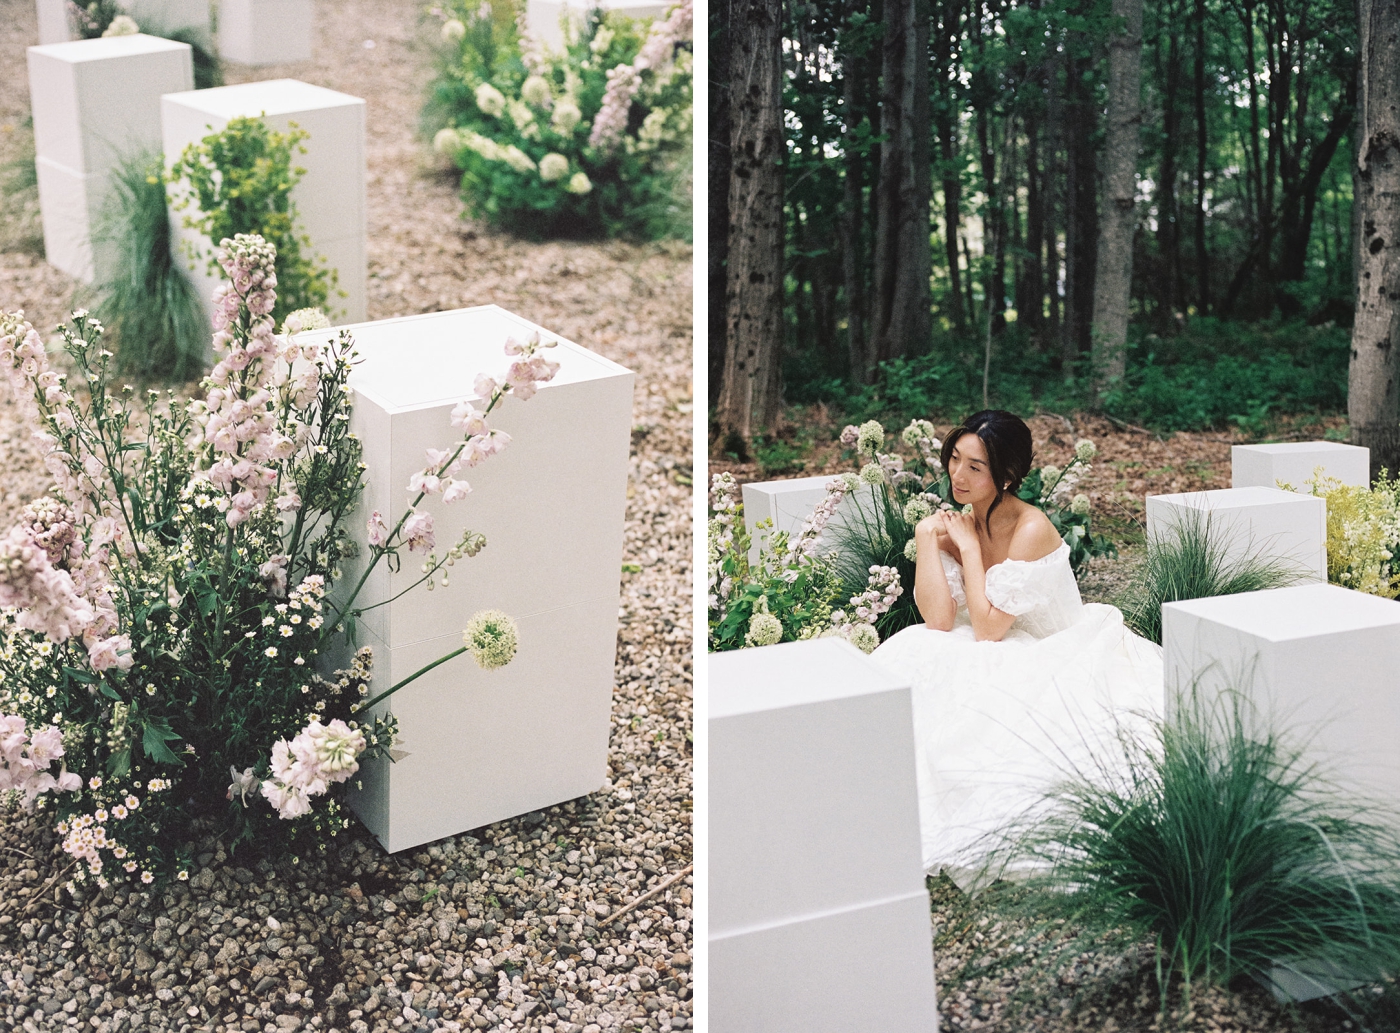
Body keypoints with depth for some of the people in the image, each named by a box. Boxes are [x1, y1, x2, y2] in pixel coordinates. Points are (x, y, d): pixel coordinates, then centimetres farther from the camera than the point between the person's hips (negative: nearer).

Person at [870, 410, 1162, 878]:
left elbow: (987, 629, -23)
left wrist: (969, 546, -18)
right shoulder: (958, 522, -2)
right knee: (910, 659, -15)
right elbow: (939, 620, -12)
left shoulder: (1031, 529, -23)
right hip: (1002, 661, 7)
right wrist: (926, 538, -16)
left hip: (1061, 660, -7)